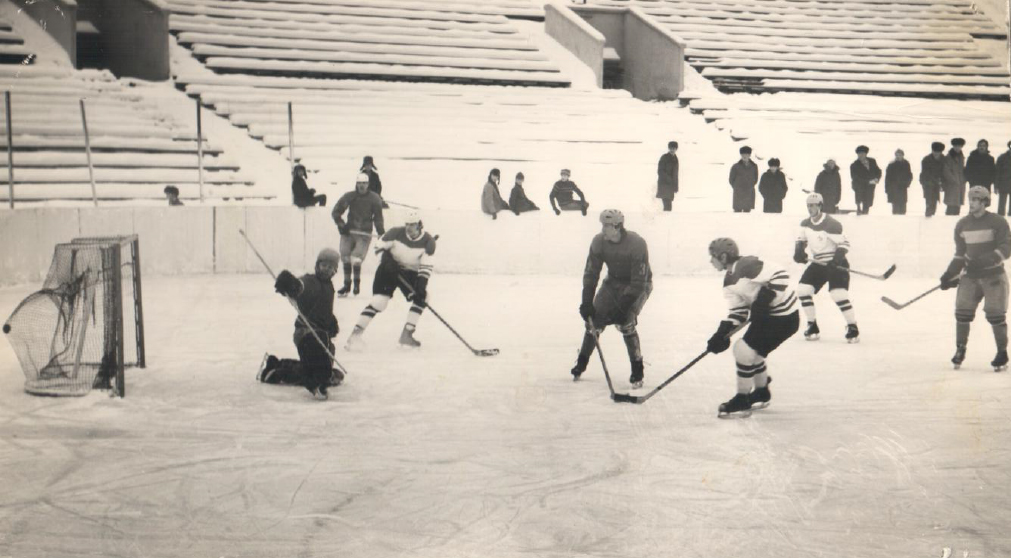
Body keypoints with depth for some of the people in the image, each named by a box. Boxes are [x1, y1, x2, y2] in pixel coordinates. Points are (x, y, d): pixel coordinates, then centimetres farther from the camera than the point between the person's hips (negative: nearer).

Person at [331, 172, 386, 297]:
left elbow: (378, 217, 2)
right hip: (349, 231, 2)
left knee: (356, 259, -15)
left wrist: (381, 233, -4)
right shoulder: (349, 197, 1)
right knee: (345, 257, -1)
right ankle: (347, 285, 14)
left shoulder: (374, 199, -1)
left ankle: (357, 282, 10)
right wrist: (341, 225, -9)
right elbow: (336, 212, 3)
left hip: (364, 234, -2)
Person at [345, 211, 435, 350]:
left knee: (421, 298, -13)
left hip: (411, 273, 3)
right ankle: (356, 333, -15)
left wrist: (422, 285, -28)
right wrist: (388, 260, -23)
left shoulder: (428, 241, -14)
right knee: (379, 302, -17)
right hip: (389, 269, -3)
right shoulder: (396, 233, -16)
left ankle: (406, 335, -5)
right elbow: (380, 245, -6)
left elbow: (426, 265, -17)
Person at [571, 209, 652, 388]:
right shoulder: (599, 242, -18)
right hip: (613, 280, 5)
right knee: (595, 318, -4)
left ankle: (637, 371, -8)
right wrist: (587, 303, -20)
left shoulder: (637, 244, -32)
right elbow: (591, 273, -12)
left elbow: (639, 283, -30)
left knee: (626, 322, -21)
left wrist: (622, 306, -33)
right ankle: (582, 362, 16)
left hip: (639, 284, -5)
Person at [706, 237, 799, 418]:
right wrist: (723, 333, -6)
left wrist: (766, 296, -33)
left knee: (745, 351, -11)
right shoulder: (729, 282, 6)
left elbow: (780, 274, -25)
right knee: (752, 353, 18)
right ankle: (761, 394, 41)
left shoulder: (747, 266, -24)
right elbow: (738, 310, 5)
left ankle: (742, 401, 2)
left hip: (783, 317, -10)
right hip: (766, 314, 10)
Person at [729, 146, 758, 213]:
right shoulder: (736, 166, -3)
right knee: (737, 210, -5)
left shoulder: (754, 166, 5)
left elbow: (756, 178, 17)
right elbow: (731, 179, 5)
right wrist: (736, 188, 6)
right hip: (738, 194, -2)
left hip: (749, 194, 3)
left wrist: (751, 187, 11)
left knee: (747, 210, 4)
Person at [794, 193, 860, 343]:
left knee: (839, 295, -21)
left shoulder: (831, 224, -20)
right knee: (802, 290, -5)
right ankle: (812, 326, 7)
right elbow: (801, 239, 16)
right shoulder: (806, 224, 2)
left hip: (835, 264, -7)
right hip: (818, 264, 7)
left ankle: (853, 327, -7)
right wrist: (799, 251, -4)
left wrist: (837, 259, -31)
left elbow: (843, 243, -18)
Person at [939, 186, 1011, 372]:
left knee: (995, 314, -6)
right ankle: (960, 350, 12)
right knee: (962, 311, -2)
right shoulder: (962, 225, 6)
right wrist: (951, 274, 0)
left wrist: (984, 260, -26)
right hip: (970, 276, 4)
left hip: (994, 275, -4)